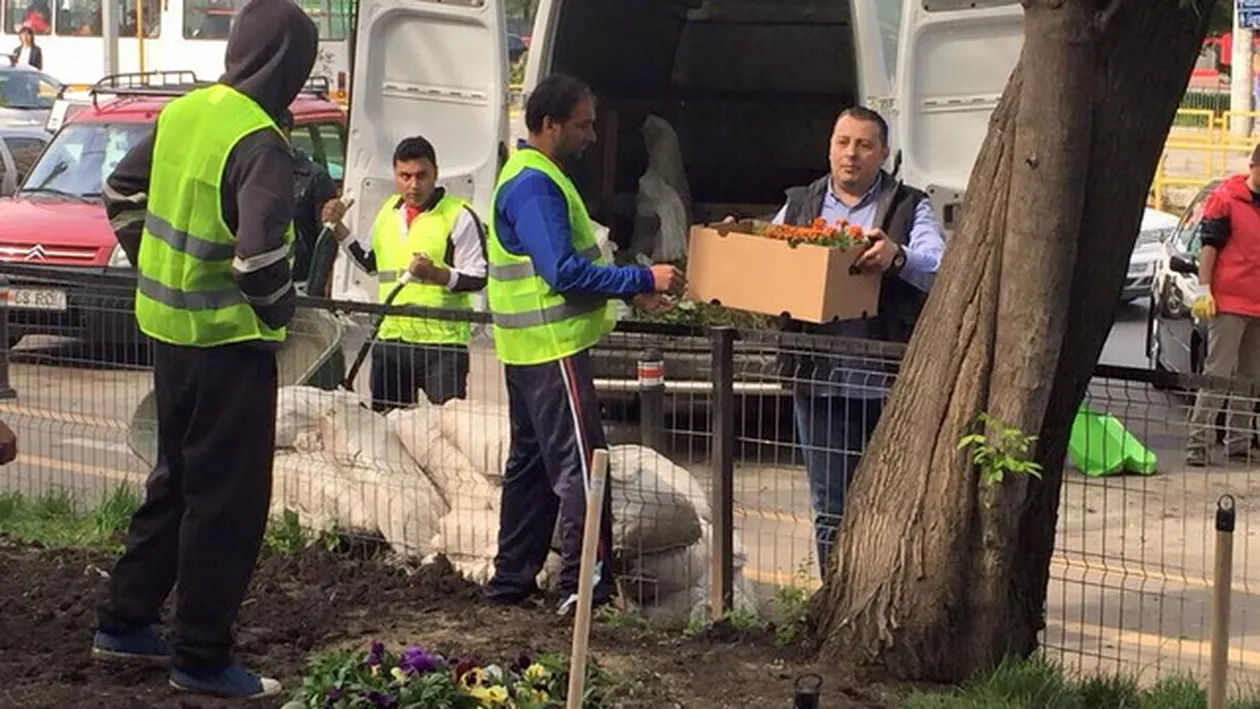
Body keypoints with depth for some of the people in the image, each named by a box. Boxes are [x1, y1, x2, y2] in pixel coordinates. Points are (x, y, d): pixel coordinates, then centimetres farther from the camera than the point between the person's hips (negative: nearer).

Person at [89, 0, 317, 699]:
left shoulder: (184, 112, 4)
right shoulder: (259, 143, -21)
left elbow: (121, 192, 15)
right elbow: (259, 254, -29)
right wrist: (280, 308, -11)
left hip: (168, 327, 8)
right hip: (229, 340, -8)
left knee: (176, 478, 22)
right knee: (228, 498, 3)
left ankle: (124, 621, 30)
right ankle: (201, 657, 10)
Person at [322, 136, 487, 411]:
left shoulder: (459, 216, -6)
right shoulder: (388, 210, 14)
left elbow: (478, 278, -8)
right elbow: (371, 263, 28)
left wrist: (436, 274, -24)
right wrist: (338, 228, 19)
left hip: (442, 340, -6)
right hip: (390, 338, 6)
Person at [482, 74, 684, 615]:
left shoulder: (536, 177, 17)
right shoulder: (534, 185, -17)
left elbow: (568, 263, 23)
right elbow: (565, 272, -25)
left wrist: (632, 293, 14)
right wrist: (643, 278, -20)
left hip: (533, 349, 11)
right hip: (553, 347, -11)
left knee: (532, 464, 15)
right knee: (581, 467, -10)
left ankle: (511, 581, 21)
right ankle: (586, 586, -10)